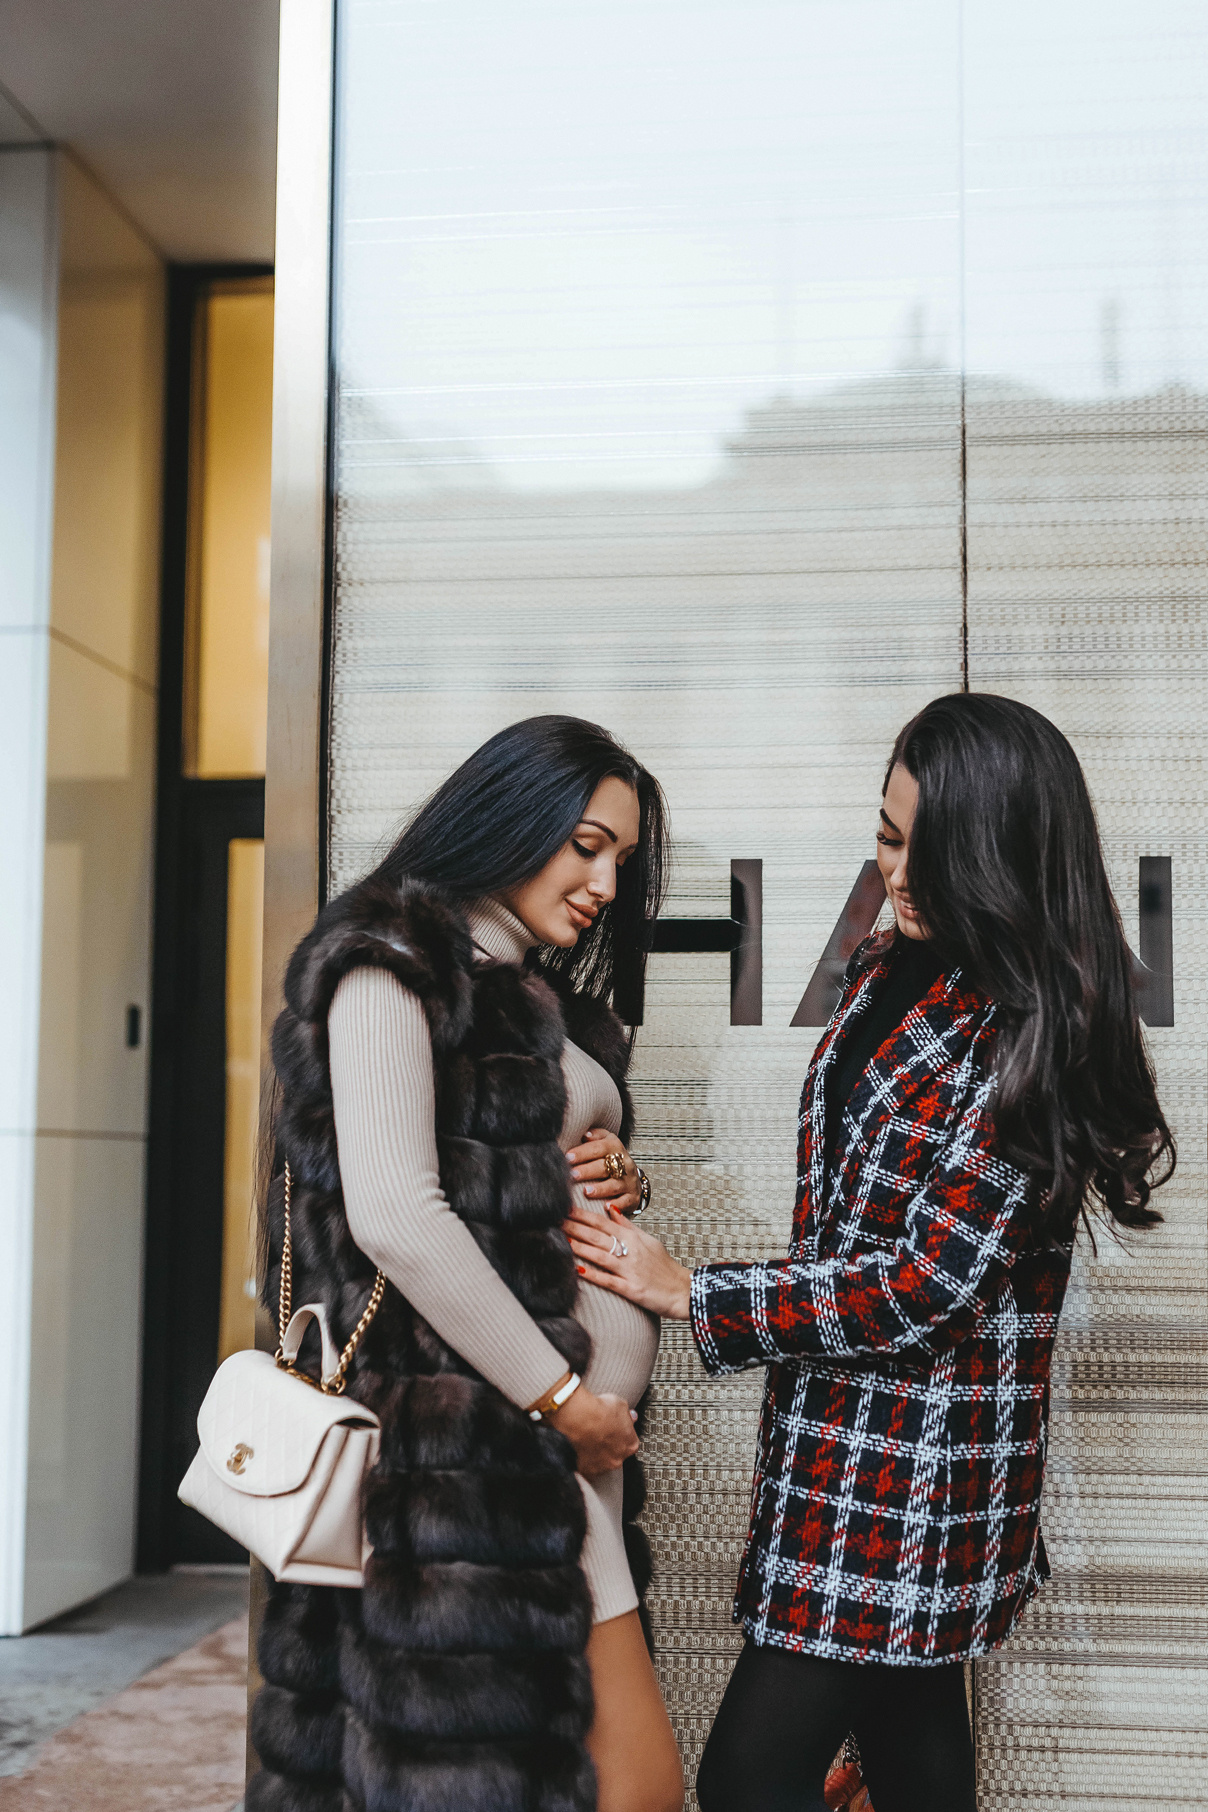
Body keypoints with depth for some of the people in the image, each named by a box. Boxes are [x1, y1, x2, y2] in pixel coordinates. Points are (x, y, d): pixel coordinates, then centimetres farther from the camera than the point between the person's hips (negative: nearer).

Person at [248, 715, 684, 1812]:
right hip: (470, 1424, -9)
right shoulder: (391, 966, -7)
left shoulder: (544, 1001, 20)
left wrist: (611, 1176, 8)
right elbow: (393, 1214, -18)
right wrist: (558, 1396, -14)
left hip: (569, 1417, 9)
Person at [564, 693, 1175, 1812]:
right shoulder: (891, 972, 6)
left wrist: (690, 1294, -15)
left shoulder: (1032, 1042, -19)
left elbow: (921, 1291, -21)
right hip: (845, 1435, 8)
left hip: (917, 1477, -8)